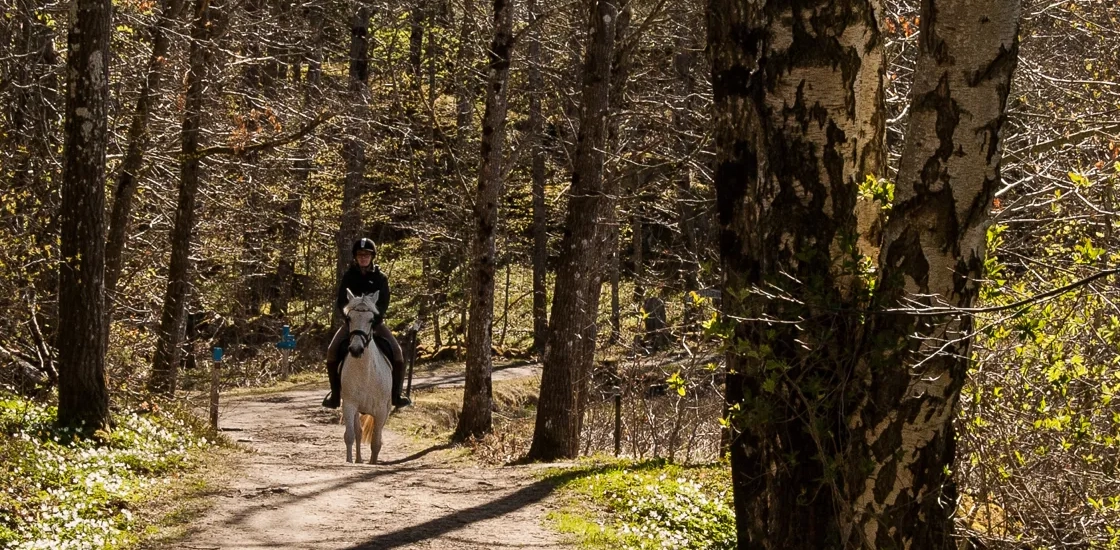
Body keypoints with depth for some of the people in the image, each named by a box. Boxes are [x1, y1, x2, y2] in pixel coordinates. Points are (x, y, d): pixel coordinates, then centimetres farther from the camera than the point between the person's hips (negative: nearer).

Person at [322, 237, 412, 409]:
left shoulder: (380, 278, 0)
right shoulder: (349, 277, 1)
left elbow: (384, 304, -6)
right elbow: (340, 302, -1)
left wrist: (373, 321, -21)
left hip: (375, 322, 0)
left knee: (397, 352, -20)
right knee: (332, 351, -21)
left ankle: (396, 395, -8)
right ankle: (335, 395, -10)